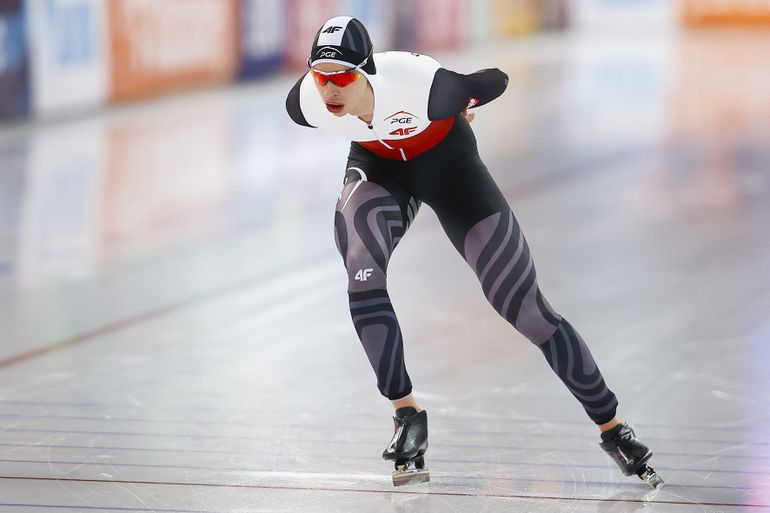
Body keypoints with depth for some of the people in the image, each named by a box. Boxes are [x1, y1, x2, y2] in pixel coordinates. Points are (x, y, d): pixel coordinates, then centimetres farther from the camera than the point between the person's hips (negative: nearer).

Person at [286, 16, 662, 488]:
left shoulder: (421, 85, -41)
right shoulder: (304, 103, -28)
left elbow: (495, 81, -20)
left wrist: (459, 107, 0)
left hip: (445, 158, -3)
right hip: (377, 163, 3)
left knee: (525, 304, -2)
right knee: (362, 272, -26)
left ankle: (613, 427, 11)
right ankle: (408, 415, -11)